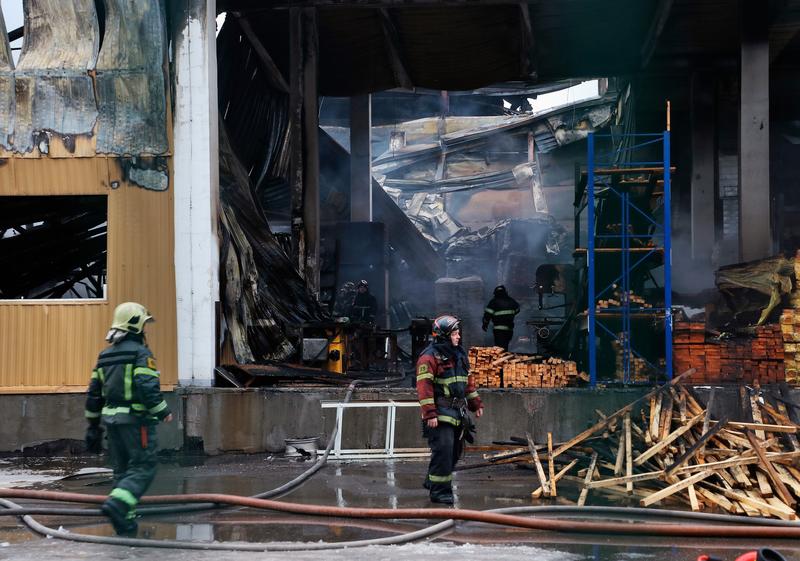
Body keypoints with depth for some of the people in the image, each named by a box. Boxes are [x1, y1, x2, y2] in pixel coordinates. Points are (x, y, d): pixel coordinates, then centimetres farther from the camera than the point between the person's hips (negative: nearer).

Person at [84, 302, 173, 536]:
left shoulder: (105, 356, 14)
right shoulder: (141, 353, -10)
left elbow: (94, 392, 15)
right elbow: (148, 387, -21)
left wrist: (93, 424, 20)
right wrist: (163, 411, -9)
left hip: (112, 419, 7)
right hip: (137, 419, -7)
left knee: (122, 470, 13)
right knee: (143, 469, -4)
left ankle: (126, 522, 12)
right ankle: (117, 504, -23)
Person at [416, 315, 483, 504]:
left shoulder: (459, 355, 15)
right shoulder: (429, 357, -12)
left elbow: (468, 381, 24)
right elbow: (424, 387, -17)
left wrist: (476, 404, 21)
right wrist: (430, 414, -21)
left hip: (457, 413, 9)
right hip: (440, 415, -9)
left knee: (455, 451, 14)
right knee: (443, 451, -12)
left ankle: (432, 481, 30)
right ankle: (440, 491, -4)